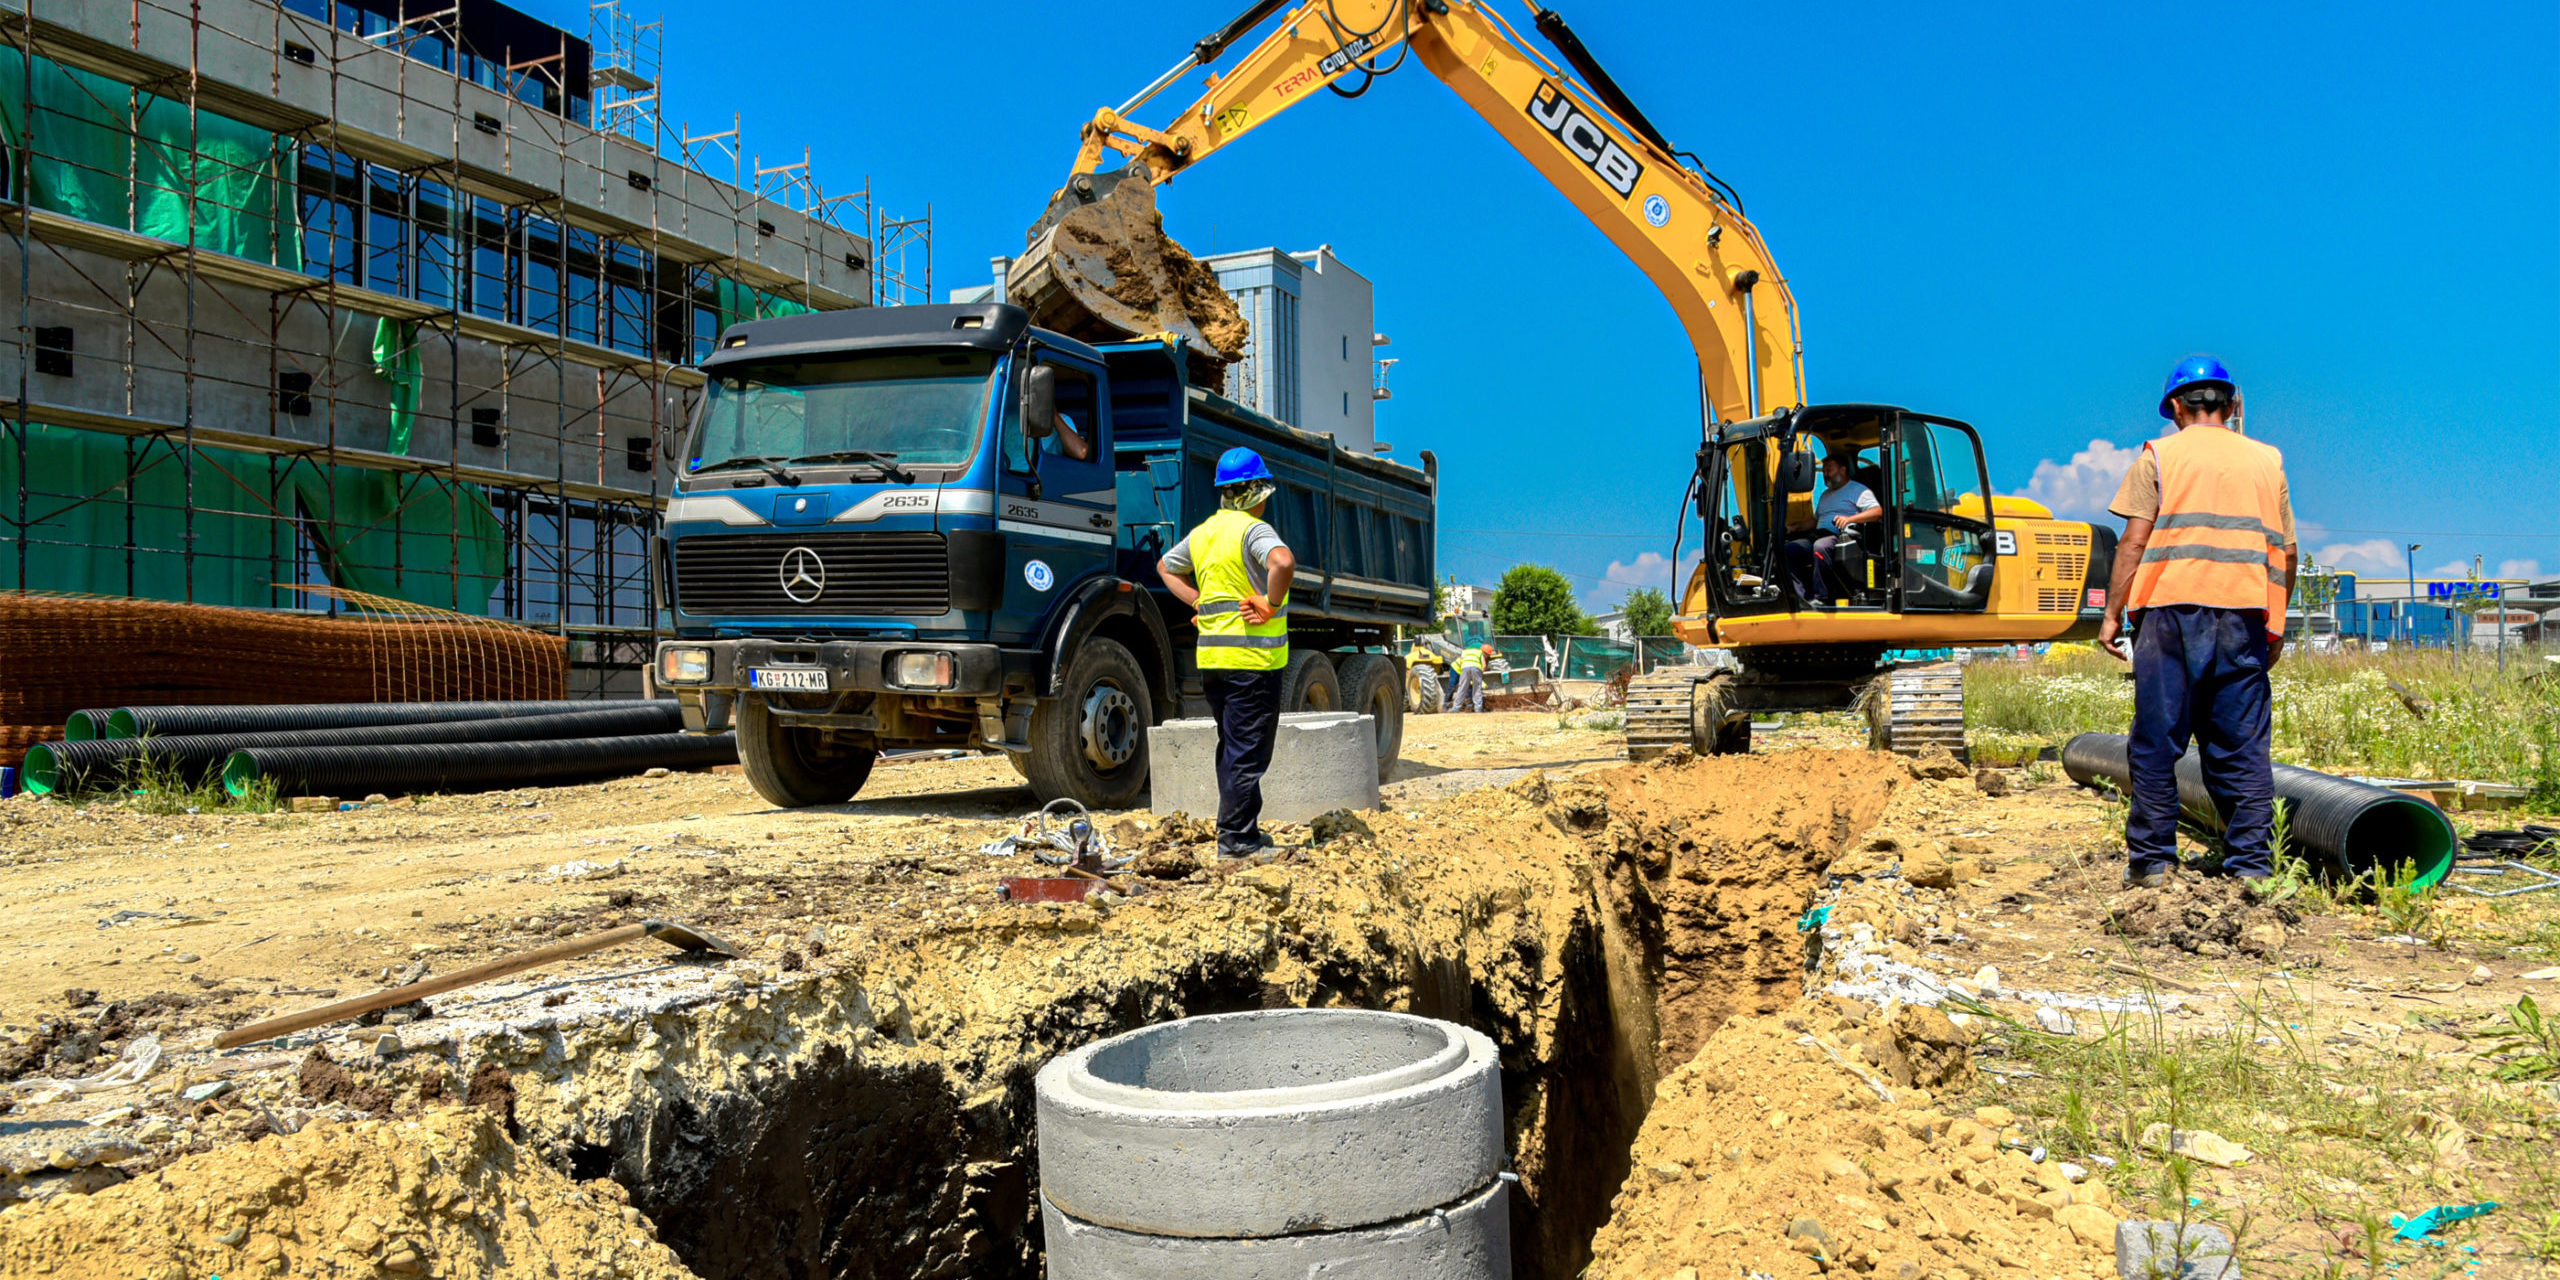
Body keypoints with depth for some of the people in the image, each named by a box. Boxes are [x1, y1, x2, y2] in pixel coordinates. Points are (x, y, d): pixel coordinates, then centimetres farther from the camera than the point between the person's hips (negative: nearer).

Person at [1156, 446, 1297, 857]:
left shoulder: (1202, 533, 12)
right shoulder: (1254, 530, -13)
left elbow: (1166, 567, 28)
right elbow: (1283, 562, -33)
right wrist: (1271, 604, -18)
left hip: (1212, 655, 8)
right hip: (1253, 657, -8)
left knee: (1232, 746, 17)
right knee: (1248, 750, -2)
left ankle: (1243, 831, 23)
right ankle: (1235, 835, 1)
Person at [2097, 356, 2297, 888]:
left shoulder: (2160, 455, 6)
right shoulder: (2267, 460, 16)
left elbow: (2134, 541, -3)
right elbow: (2286, 552, 14)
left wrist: (2113, 613, 1)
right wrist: (2276, 627, 21)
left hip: (2172, 610, -3)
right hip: (2244, 614, 3)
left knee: (2156, 743, 1)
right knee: (2242, 746, 6)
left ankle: (2151, 861, 2)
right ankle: (2251, 864, 6)